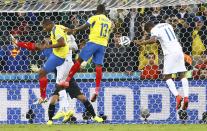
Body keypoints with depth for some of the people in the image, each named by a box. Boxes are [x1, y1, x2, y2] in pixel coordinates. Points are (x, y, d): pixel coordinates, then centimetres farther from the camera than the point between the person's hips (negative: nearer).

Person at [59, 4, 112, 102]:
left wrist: (73, 30, -8)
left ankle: (67, 81, 1)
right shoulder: (109, 22, 18)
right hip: (103, 45, 5)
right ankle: (97, 90, -9)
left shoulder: (95, 17, 0)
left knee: (79, 60, 2)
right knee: (99, 66, 1)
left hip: (93, 42, -5)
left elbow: (85, 26, -9)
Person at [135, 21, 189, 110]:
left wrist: (141, 43, -18)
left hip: (170, 53, -6)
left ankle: (177, 96, -15)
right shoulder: (167, 25, 19)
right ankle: (186, 97, -6)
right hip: (179, 50, 6)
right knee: (182, 75, 7)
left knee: (167, 77, 2)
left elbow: (153, 40, -25)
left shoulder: (154, 30, -4)